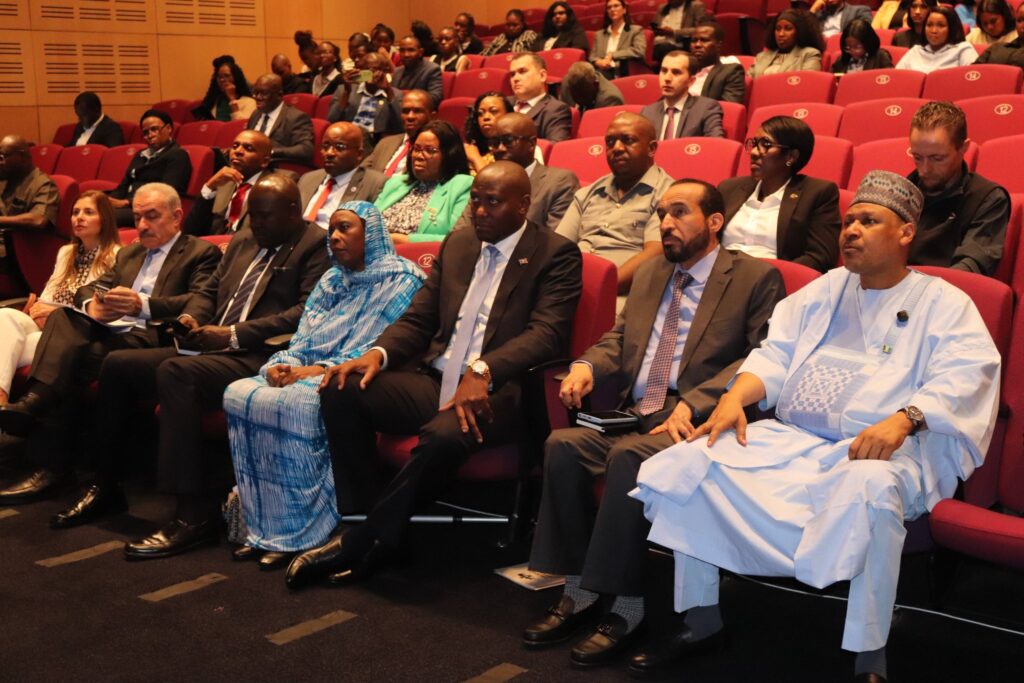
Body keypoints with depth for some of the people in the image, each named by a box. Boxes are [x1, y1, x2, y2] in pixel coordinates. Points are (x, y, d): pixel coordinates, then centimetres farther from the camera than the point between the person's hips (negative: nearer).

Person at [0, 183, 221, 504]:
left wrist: (143, 305, -26)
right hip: (109, 330, 7)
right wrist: (92, 305, -6)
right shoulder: (128, 253, 30)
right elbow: (86, 289, 21)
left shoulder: (201, 252, 7)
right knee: (63, 316, -24)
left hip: (151, 338, -6)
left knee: (71, 361, -29)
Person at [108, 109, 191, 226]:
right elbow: (124, 186, 21)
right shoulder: (140, 155, 27)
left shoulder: (177, 155, 1)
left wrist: (126, 203, -18)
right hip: (128, 207, 7)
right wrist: (109, 200, -2)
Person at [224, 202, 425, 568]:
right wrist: (282, 364, -6)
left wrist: (316, 371, -19)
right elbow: (302, 341, 17)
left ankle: (299, 534, -24)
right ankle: (264, 529, -16)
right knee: (240, 393, -18)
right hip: (307, 372, 7)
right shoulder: (330, 280, 23)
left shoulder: (401, 280, -1)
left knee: (296, 402, -35)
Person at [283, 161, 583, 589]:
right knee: (341, 390, -17)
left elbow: (547, 332, -15)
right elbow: (418, 320, 16)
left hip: (497, 390, -6)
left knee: (444, 434, -37)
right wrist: (378, 353, -6)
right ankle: (366, 519, -8)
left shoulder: (556, 255, 0)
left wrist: (482, 371, -32)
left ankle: (365, 542, -15)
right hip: (433, 380, 6)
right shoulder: (456, 245, 18)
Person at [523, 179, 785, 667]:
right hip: (632, 414, 6)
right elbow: (619, 338, 23)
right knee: (563, 443, -20)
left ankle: (628, 609, -20)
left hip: (695, 421, -6)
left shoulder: (756, 277, 1)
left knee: (629, 455, -33)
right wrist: (587, 364, -1)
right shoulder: (649, 273, 23)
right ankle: (580, 593, -10)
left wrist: (693, 403, -21)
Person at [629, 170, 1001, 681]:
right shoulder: (825, 290, 23)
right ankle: (700, 619, -4)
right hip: (791, 441, 5)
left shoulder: (942, 303, 7)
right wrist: (736, 396, -5)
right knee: (690, 463, -14)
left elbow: (963, 377, -9)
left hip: (887, 451, -5)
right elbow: (776, 354, 16)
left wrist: (902, 420, -28)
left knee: (869, 488, -41)